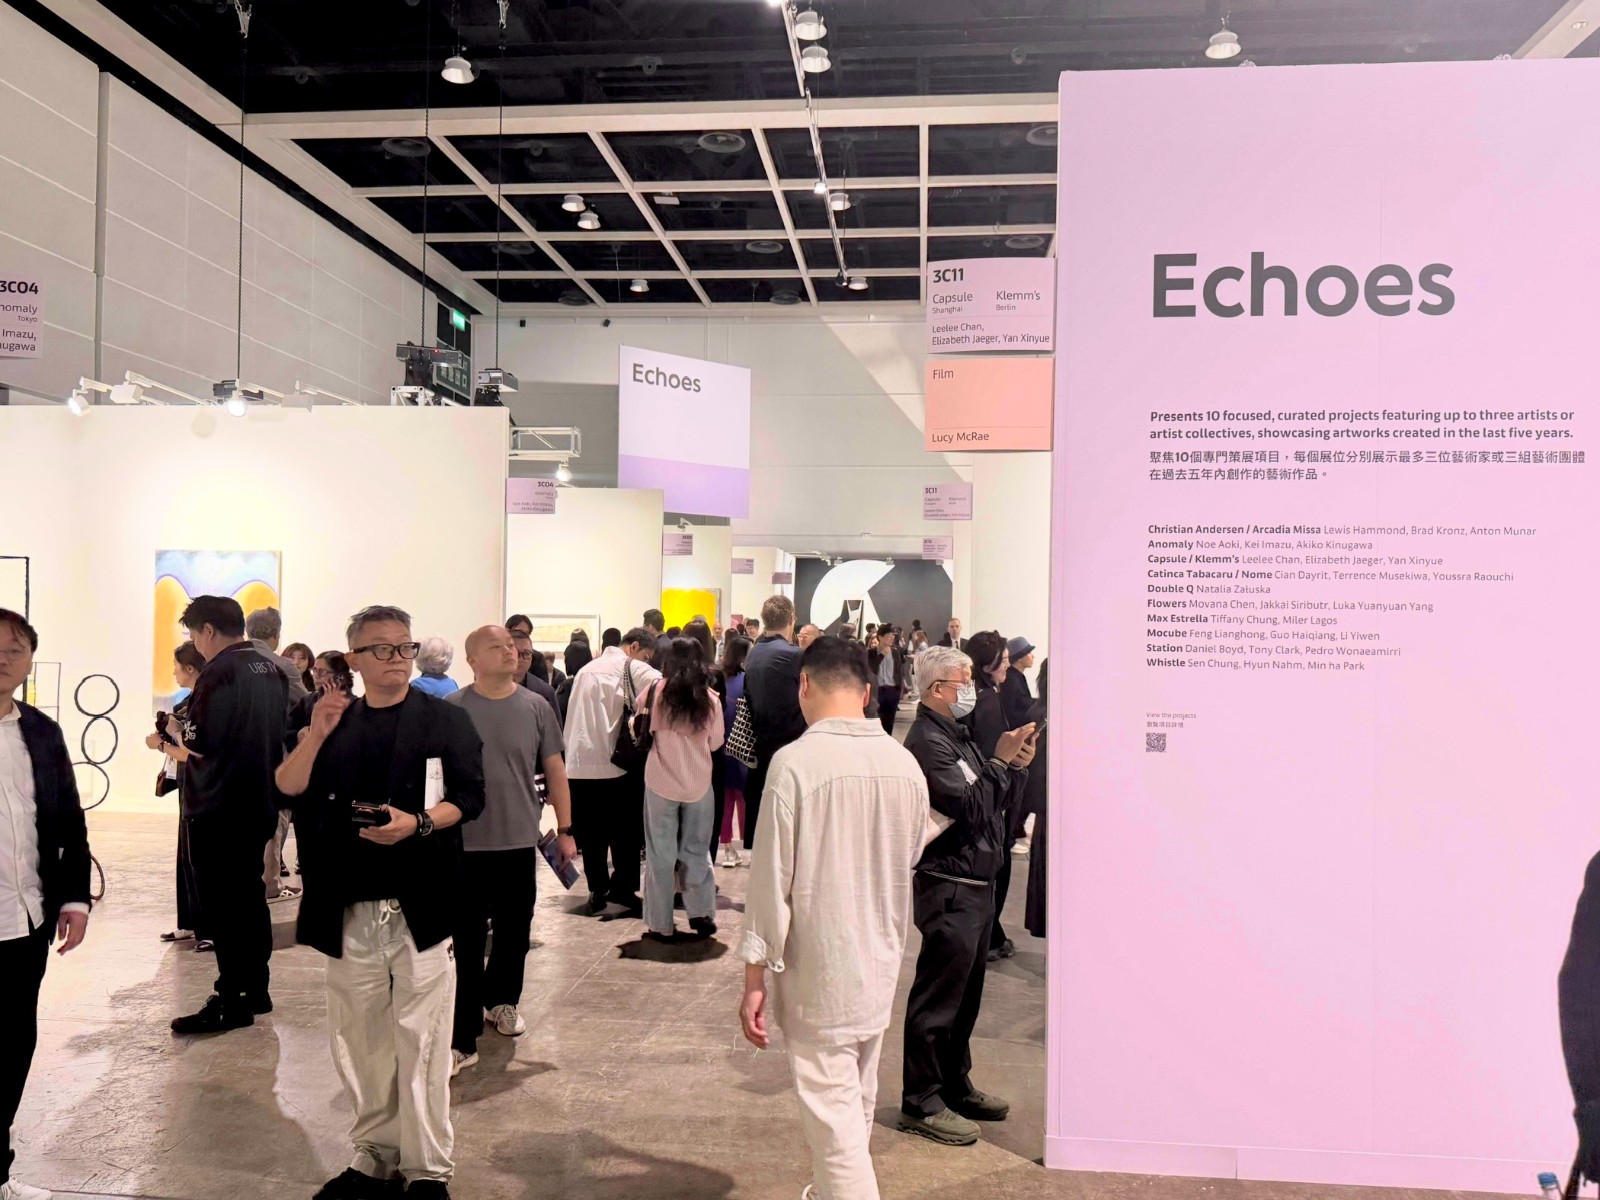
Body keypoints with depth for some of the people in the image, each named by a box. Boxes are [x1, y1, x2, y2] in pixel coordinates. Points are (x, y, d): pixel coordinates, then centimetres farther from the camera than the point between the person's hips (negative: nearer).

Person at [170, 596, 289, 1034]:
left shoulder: (220, 672, -17)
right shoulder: (274, 671, 10)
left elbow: (198, 743, -21)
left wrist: (175, 728, 1)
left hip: (217, 810, -8)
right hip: (259, 805, 8)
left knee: (221, 905, -1)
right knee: (250, 897, 16)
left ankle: (231, 1001, 3)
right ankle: (256, 990, 24)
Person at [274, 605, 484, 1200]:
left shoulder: (446, 720, 1)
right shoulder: (333, 722, 11)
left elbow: (469, 797, -5)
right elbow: (287, 792, 0)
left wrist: (417, 823, -21)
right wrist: (315, 736, -15)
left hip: (420, 906, -4)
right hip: (349, 910, 4)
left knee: (420, 1040, -1)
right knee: (359, 1038, 14)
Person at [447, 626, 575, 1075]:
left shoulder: (535, 707, 1)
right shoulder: (451, 710, -4)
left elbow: (555, 769, 7)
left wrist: (565, 830, 6)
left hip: (520, 842, 2)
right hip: (464, 845, -2)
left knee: (514, 933, 16)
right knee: (466, 943, 0)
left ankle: (501, 1001, 40)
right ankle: (462, 1039, 6)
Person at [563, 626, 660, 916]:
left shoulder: (585, 670, 19)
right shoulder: (632, 668, -3)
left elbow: (573, 713, 19)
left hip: (578, 764, 6)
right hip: (614, 762, -6)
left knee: (591, 834, 11)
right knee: (626, 830, 6)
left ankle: (597, 891, 15)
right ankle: (622, 887, 5)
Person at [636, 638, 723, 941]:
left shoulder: (656, 691, -8)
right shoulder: (710, 698, -6)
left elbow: (639, 726, 5)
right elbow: (715, 742, 4)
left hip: (661, 782, -1)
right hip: (699, 783, 1)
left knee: (661, 853, 9)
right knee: (697, 851, 16)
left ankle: (661, 924, 13)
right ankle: (701, 913, 18)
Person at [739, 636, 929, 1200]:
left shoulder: (796, 761, -18)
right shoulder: (905, 763, -2)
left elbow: (771, 878, -16)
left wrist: (755, 978, -7)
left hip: (819, 973, -6)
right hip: (882, 965, 6)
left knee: (833, 1117, 2)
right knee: (857, 1103, 23)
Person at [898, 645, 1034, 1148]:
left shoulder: (958, 735, 17)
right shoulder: (928, 739, -15)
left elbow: (1001, 804, 16)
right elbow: (969, 805, -24)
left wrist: (1017, 765, 0)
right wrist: (1002, 760, -17)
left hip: (976, 884, 10)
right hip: (948, 885, -10)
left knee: (966, 993, 19)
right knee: (937, 997, -2)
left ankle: (955, 1085, 32)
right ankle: (921, 1101, 9)